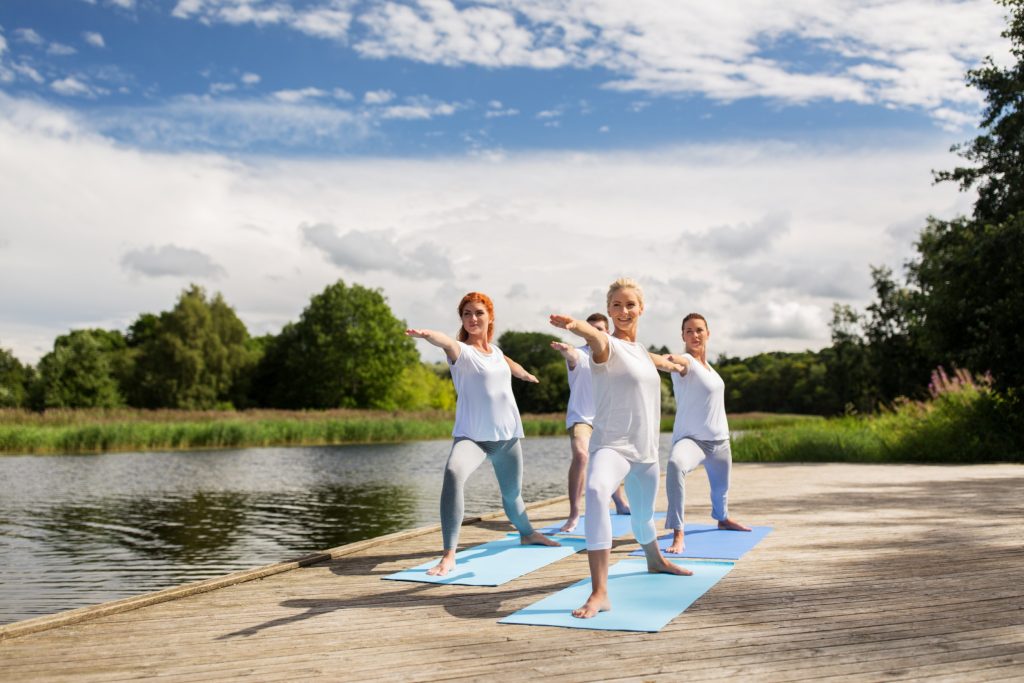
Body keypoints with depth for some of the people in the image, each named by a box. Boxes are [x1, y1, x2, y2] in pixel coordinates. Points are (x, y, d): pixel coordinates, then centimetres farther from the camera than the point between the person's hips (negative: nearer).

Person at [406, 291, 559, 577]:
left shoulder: (495, 349, 8)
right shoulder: (462, 350, -10)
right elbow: (446, 342, -36)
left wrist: (526, 374, 55)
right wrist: (427, 334, -59)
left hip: (507, 435, 6)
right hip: (471, 435, -6)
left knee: (512, 493, 20)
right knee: (453, 473, -34)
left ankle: (527, 533, 52)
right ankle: (449, 555, -32)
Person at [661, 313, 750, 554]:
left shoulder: (706, 364, 8)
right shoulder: (685, 361, -16)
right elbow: (678, 362, -44)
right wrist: (670, 361, -65)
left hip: (719, 439, 8)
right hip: (690, 438, -8)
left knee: (721, 487, 26)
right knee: (675, 464, -39)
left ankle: (723, 518, 59)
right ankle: (678, 534, -36)